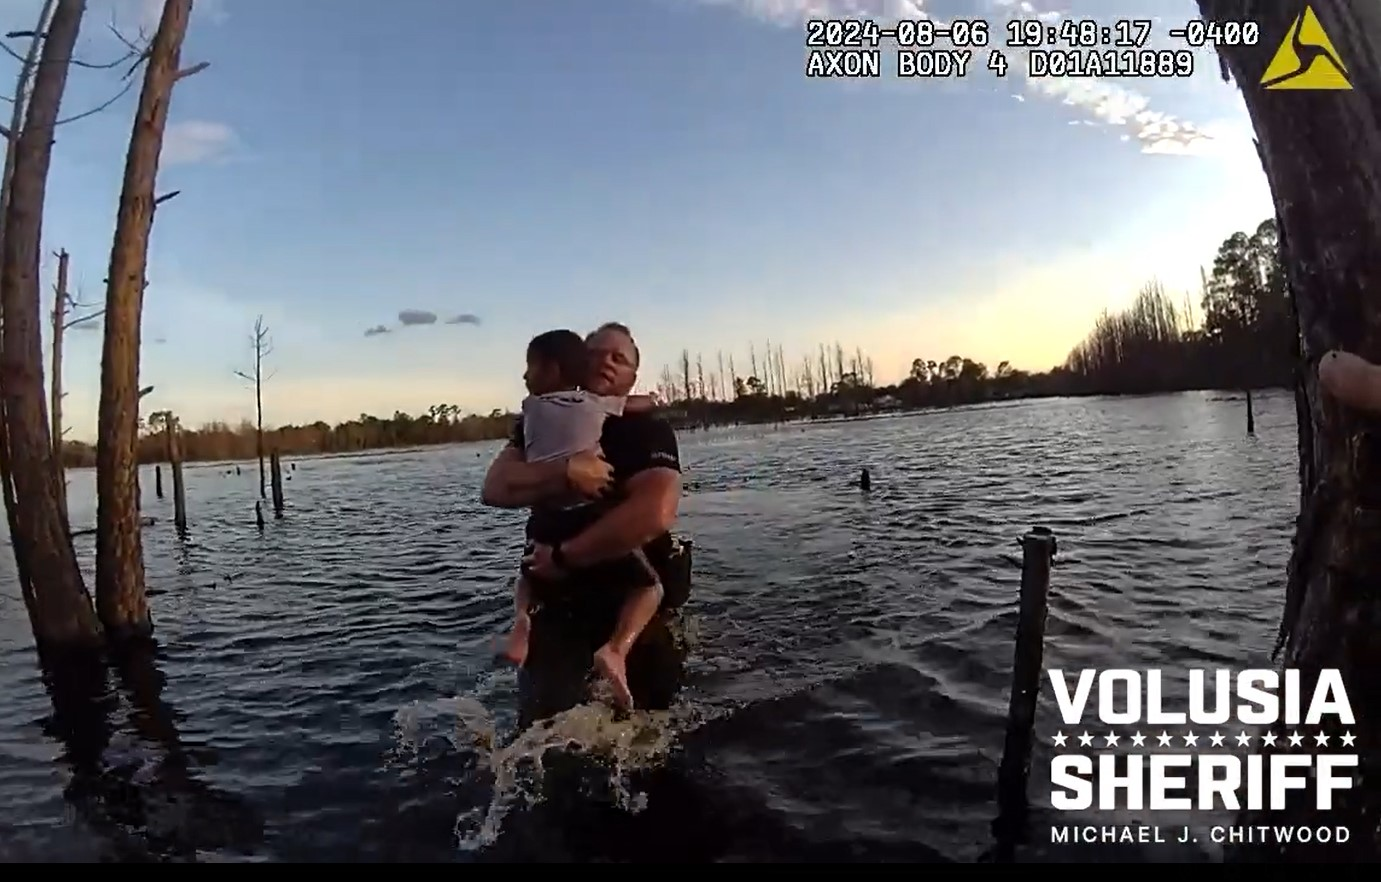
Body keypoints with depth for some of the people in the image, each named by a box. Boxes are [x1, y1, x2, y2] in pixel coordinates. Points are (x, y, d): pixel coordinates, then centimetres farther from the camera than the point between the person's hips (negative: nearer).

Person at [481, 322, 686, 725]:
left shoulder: (650, 431, -8)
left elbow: (655, 513, -26)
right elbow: (495, 489, -9)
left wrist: (564, 558, -21)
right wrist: (566, 473, -25)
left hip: (636, 601, -2)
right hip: (558, 601, 3)